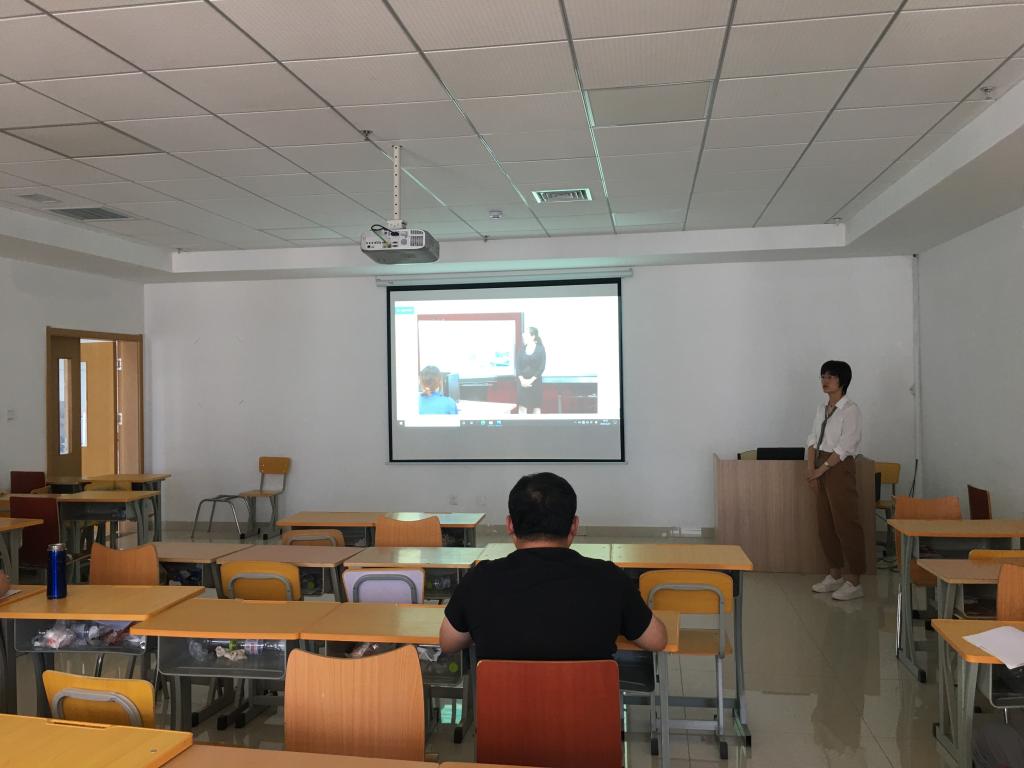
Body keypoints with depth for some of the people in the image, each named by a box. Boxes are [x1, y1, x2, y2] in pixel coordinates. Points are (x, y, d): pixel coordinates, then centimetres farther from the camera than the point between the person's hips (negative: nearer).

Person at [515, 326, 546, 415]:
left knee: (536, 406, 4)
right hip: (522, 382, 2)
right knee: (522, 406, -2)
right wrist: (522, 379, -11)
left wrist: (531, 380, -13)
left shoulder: (540, 348, -3)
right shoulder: (521, 349, 5)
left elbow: (541, 367, -7)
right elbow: (517, 365, 2)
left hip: (535, 382, -2)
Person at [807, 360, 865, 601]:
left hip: (840, 467, -8)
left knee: (846, 524, -6)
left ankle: (854, 582, 0)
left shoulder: (850, 409, -10)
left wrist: (821, 469, -15)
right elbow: (813, 440, 10)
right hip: (822, 467, 8)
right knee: (825, 525, 12)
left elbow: (844, 446, -15)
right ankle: (834, 575, 23)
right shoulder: (822, 409, 13)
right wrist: (811, 469, -1)